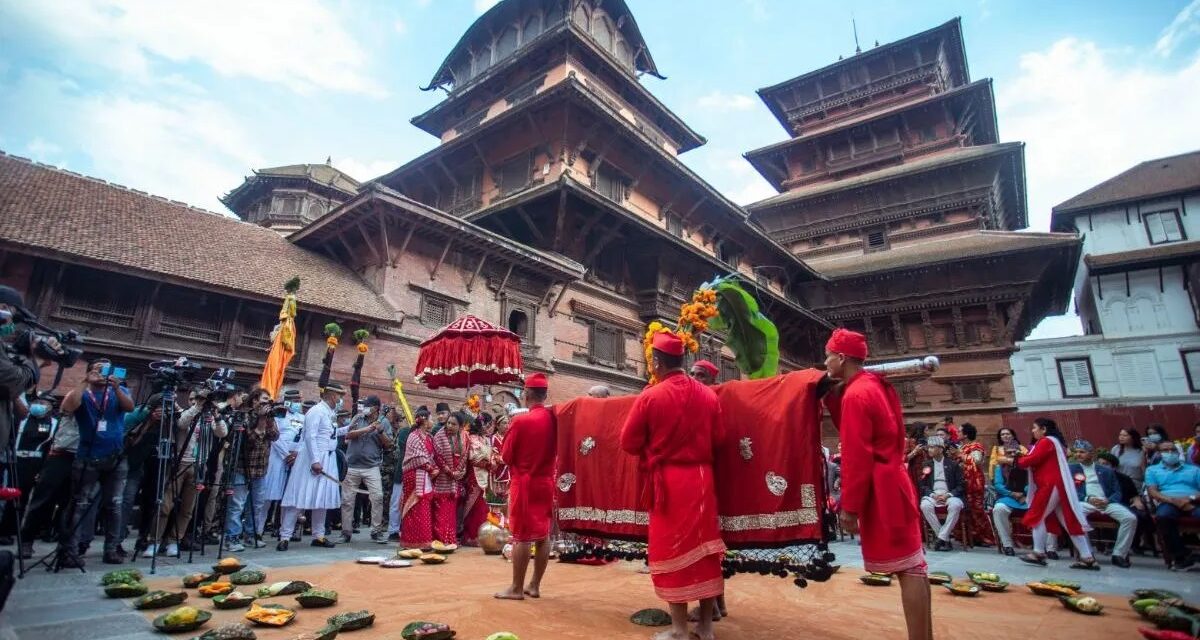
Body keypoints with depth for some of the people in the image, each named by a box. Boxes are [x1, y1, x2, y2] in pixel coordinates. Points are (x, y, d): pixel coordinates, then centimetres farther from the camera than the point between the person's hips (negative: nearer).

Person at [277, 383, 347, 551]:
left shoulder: (329, 413, 13)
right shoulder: (316, 411, -12)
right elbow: (310, 437, -19)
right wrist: (315, 461, -24)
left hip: (327, 459, 9)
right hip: (313, 458, -8)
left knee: (322, 498, 11)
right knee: (301, 497, -4)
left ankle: (318, 536, 18)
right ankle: (285, 537, 4)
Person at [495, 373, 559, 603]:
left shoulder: (521, 421, -15)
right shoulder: (554, 419, -1)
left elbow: (506, 457, -7)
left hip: (524, 483, -5)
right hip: (547, 482, 5)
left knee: (522, 536, 1)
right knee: (543, 535, 11)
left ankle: (517, 588, 10)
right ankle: (535, 585, 21)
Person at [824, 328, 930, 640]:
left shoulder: (855, 394, -17)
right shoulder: (876, 385, 11)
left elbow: (856, 457, -20)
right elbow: (854, 429, 15)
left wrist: (849, 506, -15)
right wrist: (832, 395, 9)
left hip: (880, 490, -9)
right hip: (893, 482, 10)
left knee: (906, 568, -4)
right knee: (913, 564, 12)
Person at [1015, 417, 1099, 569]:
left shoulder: (1046, 441, -10)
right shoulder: (1052, 441, 22)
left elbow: (1031, 460, -15)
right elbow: (1037, 462, 19)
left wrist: (1018, 460, 2)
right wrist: (1022, 457, 8)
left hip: (1051, 486, -10)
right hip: (1055, 486, 10)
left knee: (1037, 516, -3)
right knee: (1070, 521, 8)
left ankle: (1039, 553, 0)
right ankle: (1087, 558, 9)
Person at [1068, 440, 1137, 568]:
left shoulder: (1106, 470, 20)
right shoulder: (1071, 469, 14)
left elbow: (1117, 492, 14)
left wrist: (1108, 501, -9)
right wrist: (1088, 498, -12)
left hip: (1106, 502, 3)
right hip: (1085, 502, -3)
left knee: (1131, 518, -24)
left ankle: (1119, 554, -9)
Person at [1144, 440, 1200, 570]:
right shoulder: (1152, 470, 21)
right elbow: (1152, 492, 5)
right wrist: (1173, 500, -12)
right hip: (1169, 503, -1)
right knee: (1163, 516, -38)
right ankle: (1180, 556, -26)